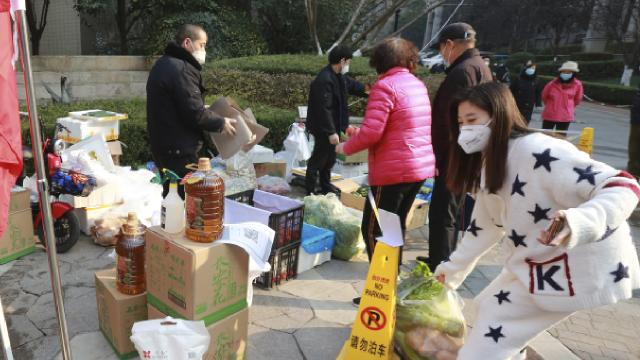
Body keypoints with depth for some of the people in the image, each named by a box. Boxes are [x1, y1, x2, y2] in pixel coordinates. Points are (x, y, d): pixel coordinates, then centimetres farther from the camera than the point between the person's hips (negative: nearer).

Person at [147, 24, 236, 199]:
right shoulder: (181, 69, -17)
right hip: (179, 149, -11)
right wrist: (221, 123, -7)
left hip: (163, 144, 11)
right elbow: (195, 113, -22)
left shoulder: (164, 64, 15)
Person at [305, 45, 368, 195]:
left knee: (329, 157, 21)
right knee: (318, 159, 1)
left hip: (333, 125, 10)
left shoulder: (339, 76, 5)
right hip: (323, 128, -10)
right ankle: (310, 191, 14)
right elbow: (324, 109, -28)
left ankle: (325, 185, 37)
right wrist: (331, 132, -27)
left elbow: (352, 85, 22)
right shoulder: (324, 80, -26)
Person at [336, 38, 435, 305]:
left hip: (393, 171, -9)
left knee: (373, 230, 3)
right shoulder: (418, 85, 12)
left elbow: (371, 133, -21)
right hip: (421, 167, 9)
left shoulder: (385, 86, -13)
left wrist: (346, 147, -3)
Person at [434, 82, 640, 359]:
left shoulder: (537, 151, -24)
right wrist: (451, 270, 18)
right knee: (489, 307, 22)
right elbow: (485, 225, 14)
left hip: (581, 267, -9)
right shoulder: (488, 165, 4)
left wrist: (579, 222, -47)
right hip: (538, 265, 9)